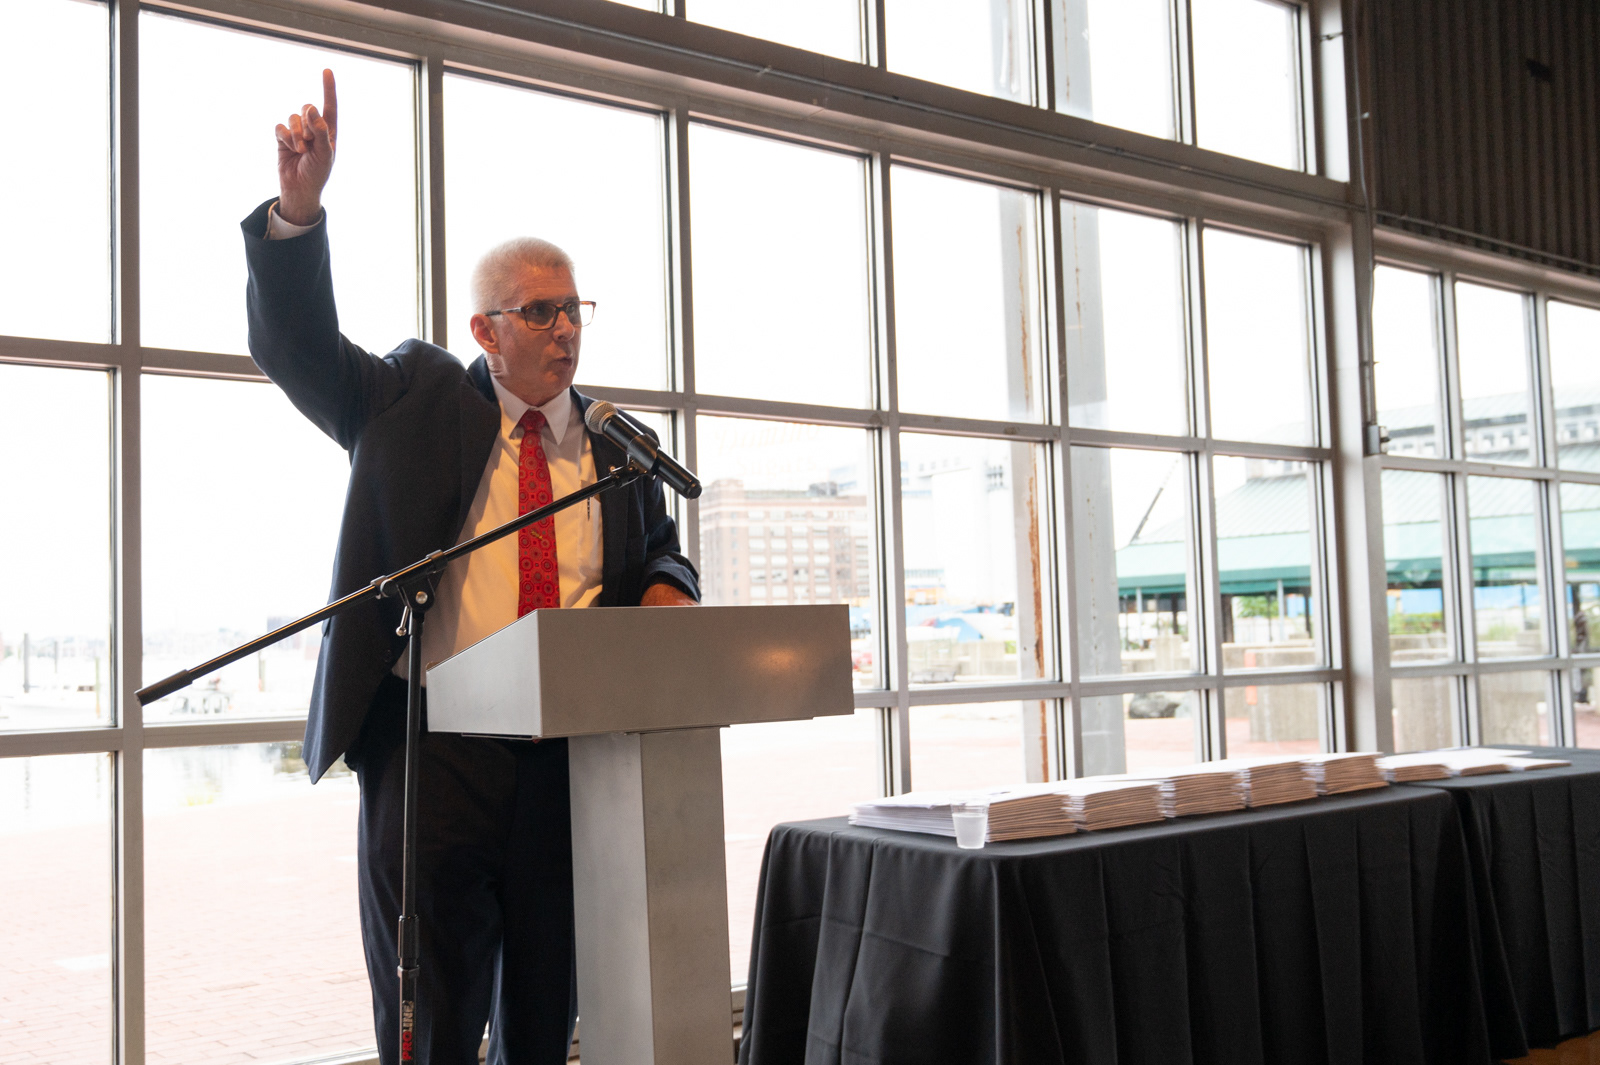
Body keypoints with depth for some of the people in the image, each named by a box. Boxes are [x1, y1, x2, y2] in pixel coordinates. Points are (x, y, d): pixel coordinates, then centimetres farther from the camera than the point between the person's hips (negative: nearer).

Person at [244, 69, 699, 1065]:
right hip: (435, 747, -3)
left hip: (574, 751, 3)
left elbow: (661, 554, 22)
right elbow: (298, 345, -3)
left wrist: (665, 589, -3)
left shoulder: (616, 447, 12)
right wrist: (298, 209, -19)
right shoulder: (418, 404, 6)